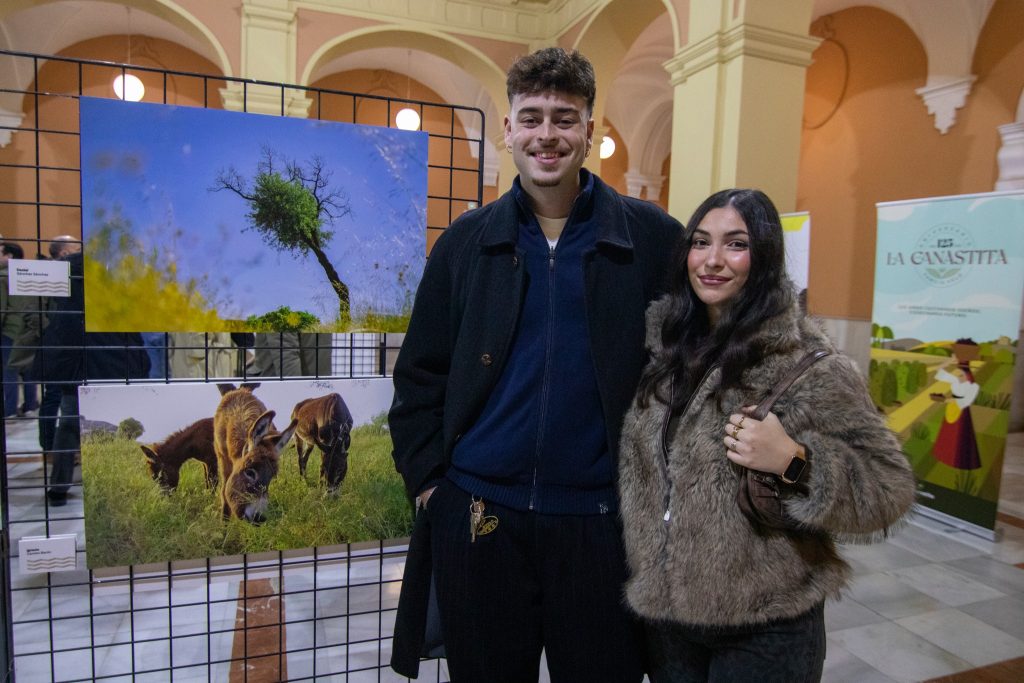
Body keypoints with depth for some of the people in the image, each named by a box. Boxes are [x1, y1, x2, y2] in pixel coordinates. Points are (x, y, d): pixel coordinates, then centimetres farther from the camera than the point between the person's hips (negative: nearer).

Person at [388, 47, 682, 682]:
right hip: (477, 518, 2)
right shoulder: (467, 241, 3)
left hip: (602, 523, -1)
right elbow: (421, 375, 6)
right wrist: (426, 478, 1)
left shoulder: (653, 238, -3)